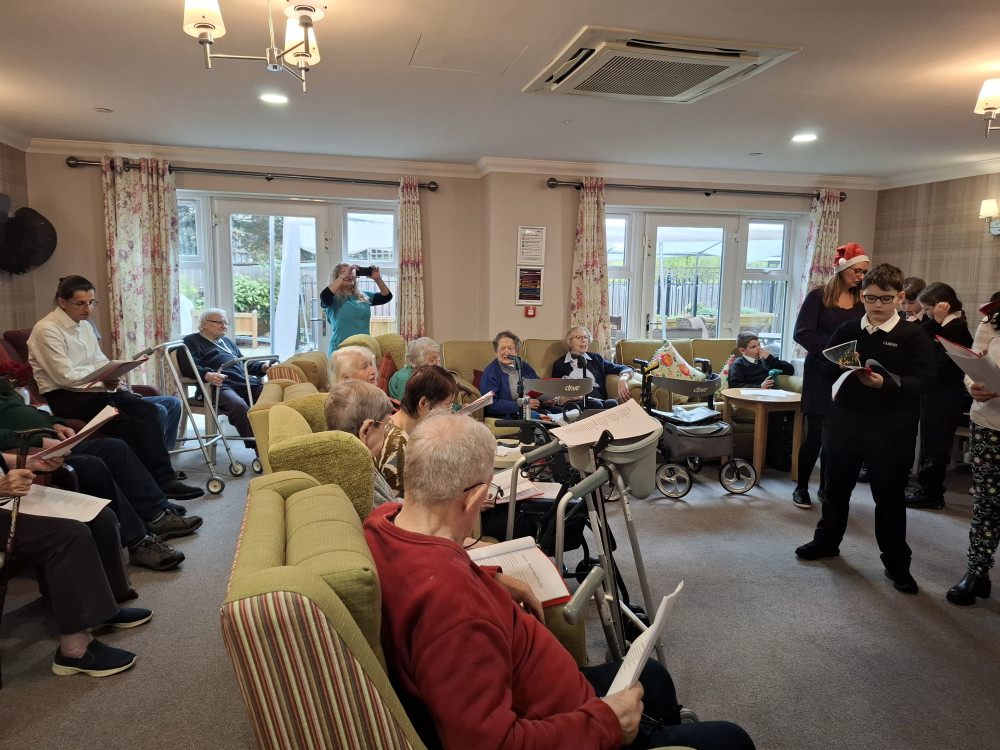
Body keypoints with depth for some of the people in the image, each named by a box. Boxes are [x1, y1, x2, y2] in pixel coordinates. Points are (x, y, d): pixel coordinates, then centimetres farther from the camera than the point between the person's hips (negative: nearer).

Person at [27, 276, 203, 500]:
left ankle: (164, 479, -26)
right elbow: (65, 377, -16)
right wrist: (102, 380, -14)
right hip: (65, 396, -7)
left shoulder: (84, 325, 14)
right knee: (121, 421, -30)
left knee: (147, 410, -19)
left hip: (93, 388, 7)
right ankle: (159, 482, -21)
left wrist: (112, 376, -6)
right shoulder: (47, 330, -11)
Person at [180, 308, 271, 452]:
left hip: (247, 383, 7)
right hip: (220, 386, -6)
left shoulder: (228, 341, 39)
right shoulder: (191, 341, 16)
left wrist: (263, 367, 15)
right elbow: (189, 367, -2)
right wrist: (208, 375, -24)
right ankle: (258, 449, -39)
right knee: (239, 406, -39)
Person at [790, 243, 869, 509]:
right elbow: (802, 333, -12)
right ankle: (801, 487, 13)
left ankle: (826, 487, 21)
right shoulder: (818, 296, -4)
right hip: (820, 374, -4)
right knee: (814, 433, -2)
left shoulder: (862, 301, 8)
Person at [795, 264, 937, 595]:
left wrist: (886, 382, -29)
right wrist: (843, 365, -11)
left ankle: (896, 563, 19)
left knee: (889, 494, 6)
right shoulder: (847, 330, 6)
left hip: (892, 428, -3)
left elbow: (923, 378, -13)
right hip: (845, 420, 3)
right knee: (837, 484, 16)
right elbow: (824, 364, 11)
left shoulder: (912, 335, -4)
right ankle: (827, 540, 34)